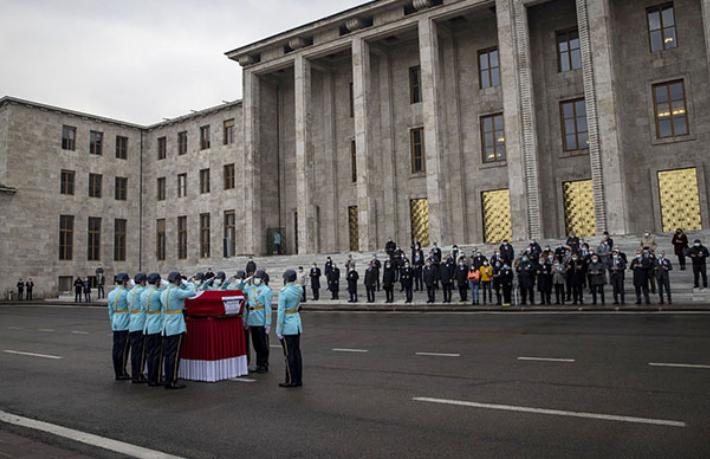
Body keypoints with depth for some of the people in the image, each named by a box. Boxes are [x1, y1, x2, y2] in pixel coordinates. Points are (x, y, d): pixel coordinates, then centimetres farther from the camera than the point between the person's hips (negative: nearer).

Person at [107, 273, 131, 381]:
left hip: (115, 324, 7)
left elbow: (110, 311, 15)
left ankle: (117, 372, 14)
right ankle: (122, 373, 1)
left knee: (116, 348, 9)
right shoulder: (125, 293, -14)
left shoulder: (110, 294, 10)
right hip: (125, 324, -7)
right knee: (123, 349, -3)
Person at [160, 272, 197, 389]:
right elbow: (193, 293, -13)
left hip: (166, 328, 8)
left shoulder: (163, 293, 10)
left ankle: (167, 381, 16)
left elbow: (162, 310, 13)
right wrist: (186, 283, 2)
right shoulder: (176, 291, -14)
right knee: (175, 355, -2)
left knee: (168, 355, 11)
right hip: (176, 328, -8)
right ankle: (172, 382, 2)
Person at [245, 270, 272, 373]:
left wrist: (268, 324, -13)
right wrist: (245, 320, 10)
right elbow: (246, 305, 12)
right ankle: (258, 365, 24)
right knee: (256, 345, 14)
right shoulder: (250, 289, 8)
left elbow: (268, 308, -11)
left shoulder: (266, 290, -8)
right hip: (252, 322, 5)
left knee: (263, 345, 5)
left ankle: (264, 366, 15)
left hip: (261, 322, -5)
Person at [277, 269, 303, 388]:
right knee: (297, 352, 12)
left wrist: (279, 330, -13)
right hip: (297, 324, 7)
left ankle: (291, 380, 9)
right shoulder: (298, 290, 4)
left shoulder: (283, 292, -16)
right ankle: (299, 379, 18)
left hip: (287, 326, -7)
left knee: (289, 354, 1)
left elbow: (281, 312, -16)